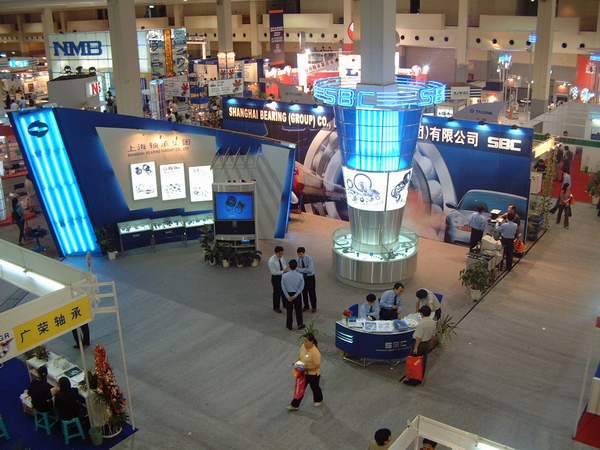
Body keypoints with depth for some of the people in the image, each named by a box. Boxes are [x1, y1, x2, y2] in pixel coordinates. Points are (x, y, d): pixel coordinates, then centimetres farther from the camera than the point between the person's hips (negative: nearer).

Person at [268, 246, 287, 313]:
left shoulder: (281, 257, -6)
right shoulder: (271, 260, -26)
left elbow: (284, 265, 7)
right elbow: (273, 272, -23)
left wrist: (285, 269, -16)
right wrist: (283, 271, -23)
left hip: (283, 276, 6)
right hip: (276, 277, -6)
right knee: (277, 292, 8)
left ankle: (285, 304, 40)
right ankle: (276, 307, 29)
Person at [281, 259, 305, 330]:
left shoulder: (284, 275, -13)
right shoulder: (300, 275, -14)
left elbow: (283, 287, -11)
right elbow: (301, 287, -13)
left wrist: (287, 296, -9)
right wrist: (295, 295, -11)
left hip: (288, 294, 1)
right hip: (297, 294, 0)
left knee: (289, 310, 14)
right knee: (298, 310, 14)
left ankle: (289, 325, 24)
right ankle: (300, 324, 23)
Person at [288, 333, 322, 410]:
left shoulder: (315, 352, -33)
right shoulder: (303, 346, -10)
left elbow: (317, 366, -28)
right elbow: (300, 356, 8)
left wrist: (306, 368, -30)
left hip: (313, 374, -6)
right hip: (303, 373, 6)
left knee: (315, 388, 20)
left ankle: (318, 400, 48)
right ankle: (295, 405, 25)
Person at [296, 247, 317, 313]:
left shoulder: (309, 259, -22)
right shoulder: (299, 259, -7)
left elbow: (310, 270, -32)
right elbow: (299, 268, 2)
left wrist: (300, 269, -35)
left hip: (310, 277, -4)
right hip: (303, 277, 4)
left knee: (312, 292, 8)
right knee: (304, 292, 14)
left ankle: (314, 307, 27)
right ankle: (306, 306, 34)